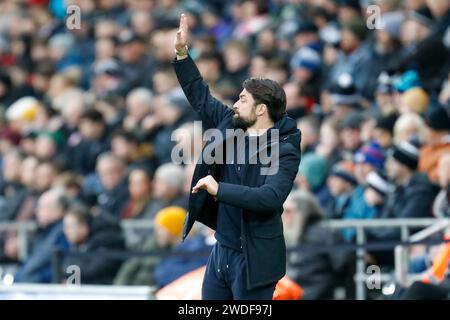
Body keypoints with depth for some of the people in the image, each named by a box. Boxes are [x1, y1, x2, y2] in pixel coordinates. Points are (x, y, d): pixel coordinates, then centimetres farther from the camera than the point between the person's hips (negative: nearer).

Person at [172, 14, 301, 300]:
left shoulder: (284, 151, -15)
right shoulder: (231, 125, 6)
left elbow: (270, 197, -30)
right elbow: (201, 97, 18)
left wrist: (219, 189, -32)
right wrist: (182, 53, 12)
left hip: (253, 257, -8)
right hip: (222, 249, 8)